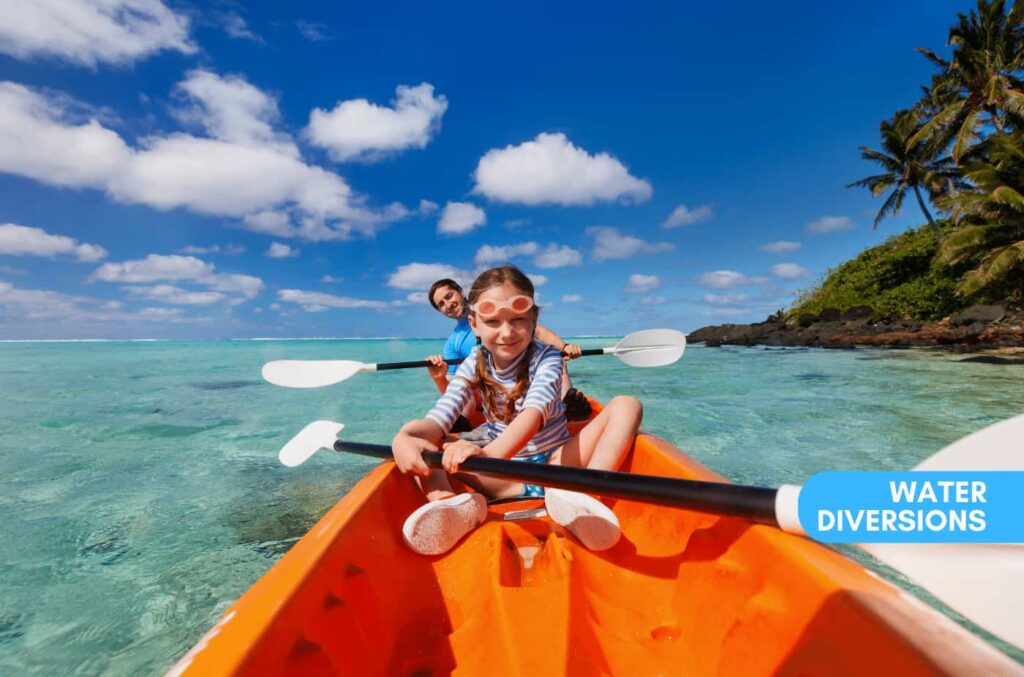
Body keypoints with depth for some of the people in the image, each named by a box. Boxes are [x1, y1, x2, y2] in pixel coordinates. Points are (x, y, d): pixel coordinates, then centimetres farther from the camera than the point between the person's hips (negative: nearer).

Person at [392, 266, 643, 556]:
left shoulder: (547, 358, -13)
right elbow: (438, 420, -17)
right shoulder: (474, 365, -4)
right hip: (504, 475, 2)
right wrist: (403, 440, -41)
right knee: (412, 433, -13)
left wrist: (489, 453, -54)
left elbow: (534, 413, -34)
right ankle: (452, 502, -41)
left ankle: (574, 494, -42)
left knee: (626, 405, -21)